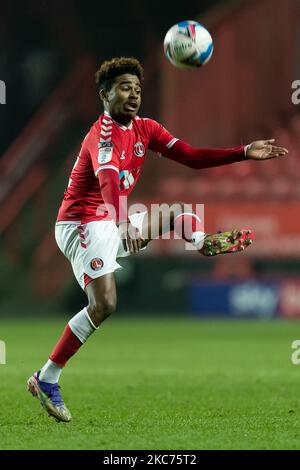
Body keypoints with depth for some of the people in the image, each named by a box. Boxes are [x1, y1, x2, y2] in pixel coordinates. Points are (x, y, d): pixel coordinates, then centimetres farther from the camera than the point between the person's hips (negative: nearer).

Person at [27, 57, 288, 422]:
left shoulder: (145, 129, 6)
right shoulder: (103, 133, -22)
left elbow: (192, 158, 4)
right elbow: (108, 179, -42)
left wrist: (245, 153, -6)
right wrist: (123, 226, -59)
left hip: (114, 223, 9)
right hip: (83, 224, -9)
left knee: (179, 213, 16)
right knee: (104, 304, -20)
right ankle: (45, 380, -16)